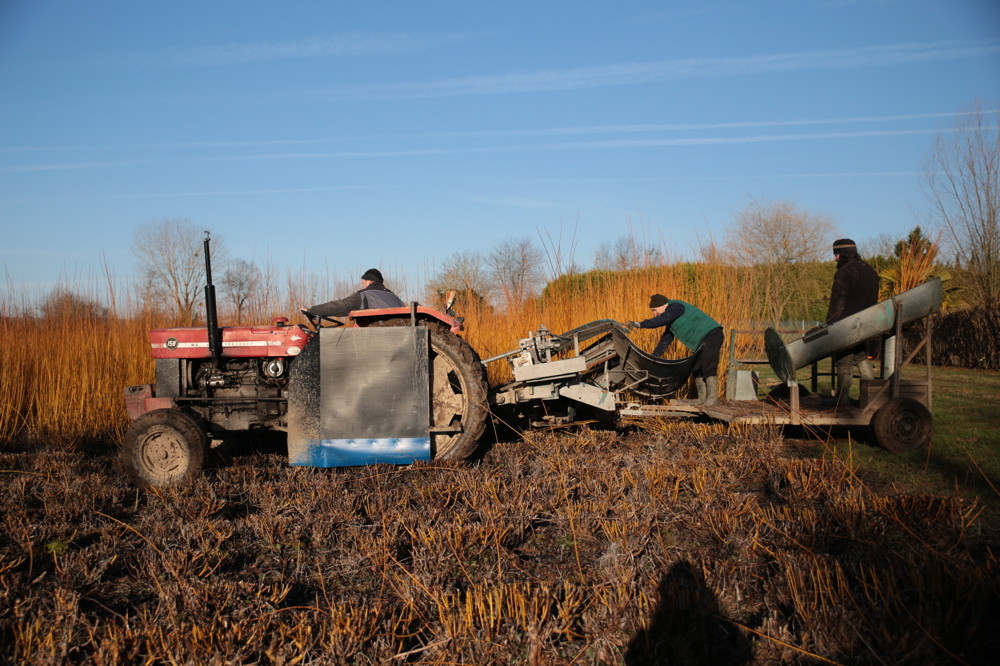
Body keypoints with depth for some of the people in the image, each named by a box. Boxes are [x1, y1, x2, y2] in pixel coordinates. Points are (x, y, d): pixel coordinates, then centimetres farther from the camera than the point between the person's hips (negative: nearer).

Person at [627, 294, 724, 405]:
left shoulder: (676, 307, -12)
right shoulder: (671, 322, 19)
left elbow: (662, 319, -28)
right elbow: (665, 340, 21)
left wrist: (640, 324, -30)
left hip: (711, 334, -10)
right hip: (702, 342, 11)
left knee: (708, 367, -16)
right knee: (696, 369, 9)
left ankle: (713, 397, -16)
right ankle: (702, 398, 10)